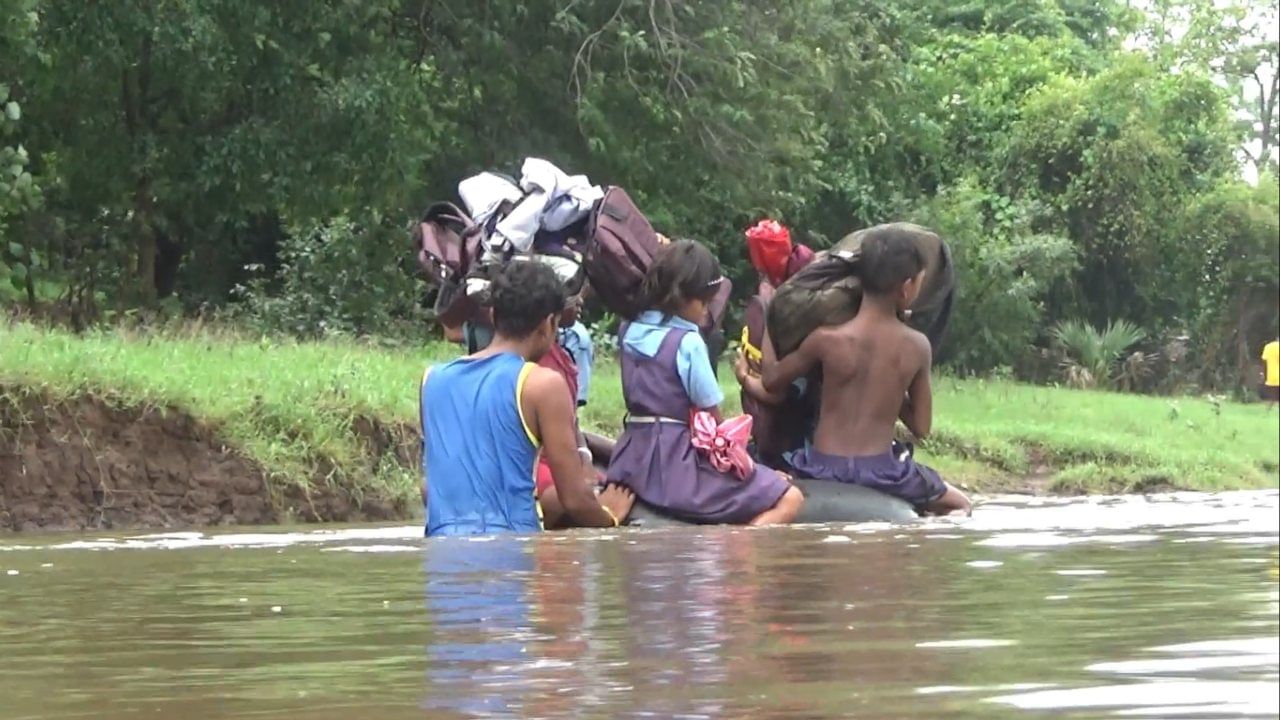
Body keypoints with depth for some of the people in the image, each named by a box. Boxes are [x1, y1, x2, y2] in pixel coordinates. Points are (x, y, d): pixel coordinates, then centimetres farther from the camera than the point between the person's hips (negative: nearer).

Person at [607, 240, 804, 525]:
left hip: (632, 459, 8)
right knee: (790, 500, -12)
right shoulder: (688, 343, -12)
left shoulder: (629, 332, 8)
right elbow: (711, 415, -10)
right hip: (676, 465, -7)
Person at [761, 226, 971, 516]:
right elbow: (921, 428, 2)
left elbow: (771, 380, 8)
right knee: (959, 505, 24)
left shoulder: (827, 340, -9)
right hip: (880, 471, 0)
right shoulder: (917, 346, -6)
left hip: (824, 470, 0)